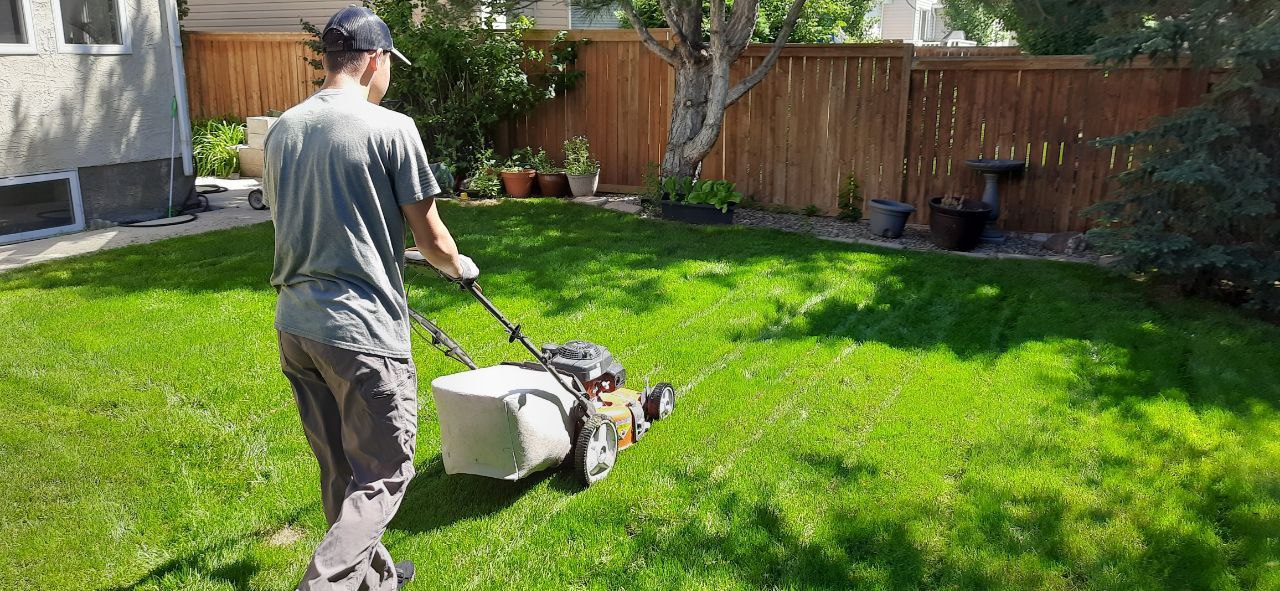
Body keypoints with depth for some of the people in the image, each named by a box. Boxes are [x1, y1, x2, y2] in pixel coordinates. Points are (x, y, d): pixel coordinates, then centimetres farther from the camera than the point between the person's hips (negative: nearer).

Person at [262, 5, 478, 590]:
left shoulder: (281, 129, 8)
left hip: (294, 325, 7)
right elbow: (430, 239, -6)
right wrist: (459, 266, 16)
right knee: (383, 475, 5)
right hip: (362, 329, -7)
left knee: (340, 471, 19)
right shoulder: (391, 129, -11)